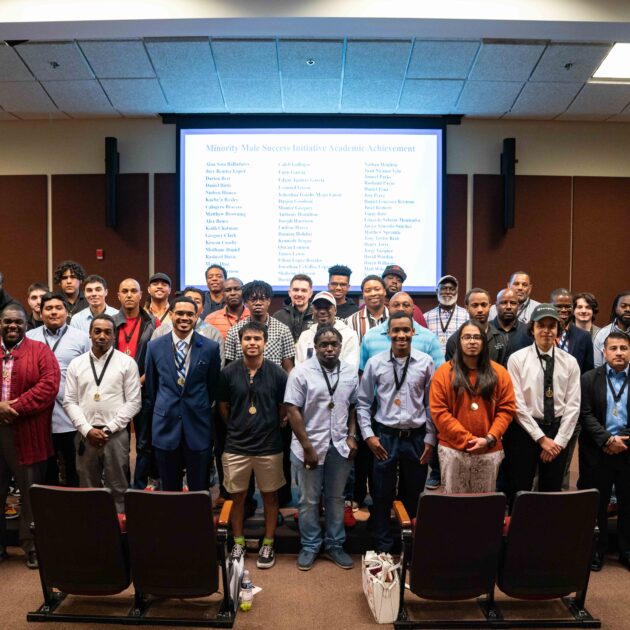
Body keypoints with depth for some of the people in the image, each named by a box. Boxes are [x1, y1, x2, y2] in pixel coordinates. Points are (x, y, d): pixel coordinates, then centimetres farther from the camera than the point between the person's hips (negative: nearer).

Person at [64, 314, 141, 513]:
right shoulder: (76, 364, 8)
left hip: (116, 434, -2)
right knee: (88, 487, 12)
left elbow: (134, 402, -3)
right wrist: (87, 429, -8)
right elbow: (69, 401, 5)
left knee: (117, 488, 5)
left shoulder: (127, 362, 0)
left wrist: (109, 429, -9)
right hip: (84, 434, 2)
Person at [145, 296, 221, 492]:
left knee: (199, 489, 10)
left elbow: (213, 386, 7)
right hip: (165, 425, 1)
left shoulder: (211, 347, -4)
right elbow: (151, 386, 11)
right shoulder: (155, 346, 0)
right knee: (169, 489, 15)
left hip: (198, 426, -1)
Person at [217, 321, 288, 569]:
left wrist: (273, 427, 3)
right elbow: (223, 407, 7)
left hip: (269, 446, 0)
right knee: (237, 496, 13)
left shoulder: (277, 373, -7)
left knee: (270, 495, 12)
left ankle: (268, 544, 29)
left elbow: (285, 408, 4)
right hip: (236, 446, 1)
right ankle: (238, 543, 32)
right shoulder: (228, 373, -5)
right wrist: (236, 428, 7)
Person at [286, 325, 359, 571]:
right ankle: (309, 546, 28)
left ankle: (335, 544, 32)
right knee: (309, 500, 10)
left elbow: (353, 406, 9)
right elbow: (293, 411, -12)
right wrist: (308, 447, -13)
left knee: (336, 498, 16)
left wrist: (352, 436, 0)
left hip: (340, 446, 3)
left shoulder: (351, 372, 1)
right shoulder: (301, 372, -11)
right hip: (310, 446, -3)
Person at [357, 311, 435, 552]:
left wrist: (430, 439, 0)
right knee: (382, 496, 10)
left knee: (413, 496, 15)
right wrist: (368, 434, -4)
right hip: (384, 437, 0)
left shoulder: (425, 362, -4)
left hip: (416, 438, 0)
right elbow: (363, 402, 2)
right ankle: (383, 549, 28)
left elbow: (431, 404, 1)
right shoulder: (375, 363, -4)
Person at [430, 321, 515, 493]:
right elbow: (439, 412, -7)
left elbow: (507, 408, 2)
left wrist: (490, 438, -10)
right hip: (453, 450, -1)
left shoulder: (499, 372, 3)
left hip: (489, 451, 2)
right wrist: (467, 439, -12)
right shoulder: (444, 372, -3)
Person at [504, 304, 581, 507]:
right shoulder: (517, 359, -6)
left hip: (558, 431, 3)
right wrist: (541, 438, -10)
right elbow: (517, 403, -10)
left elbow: (573, 405, 1)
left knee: (552, 491, 13)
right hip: (525, 431, -3)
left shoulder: (570, 362, 3)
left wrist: (559, 440, -6)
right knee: (519, 491, 4)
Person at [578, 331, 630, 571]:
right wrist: (608, 440, -15)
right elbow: (586, 415, -5)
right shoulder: (590, 378, 0)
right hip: (598, 451, -1)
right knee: (597, 504, 8)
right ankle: (597, 549, 23)